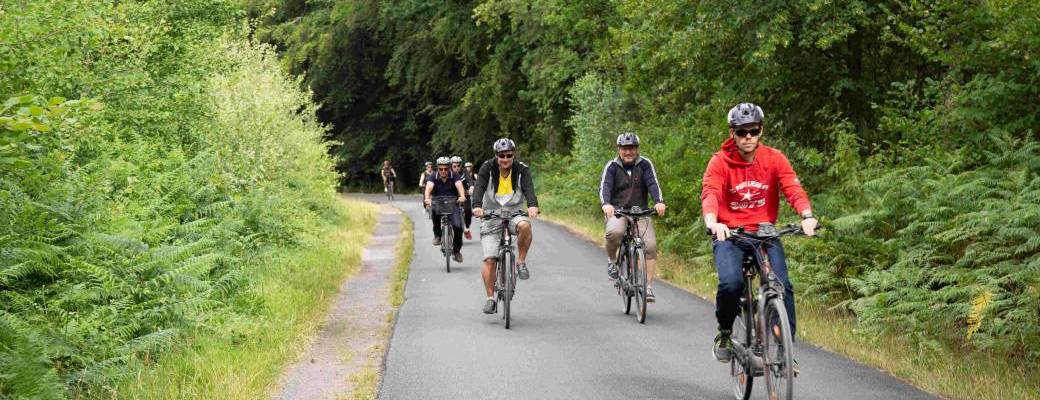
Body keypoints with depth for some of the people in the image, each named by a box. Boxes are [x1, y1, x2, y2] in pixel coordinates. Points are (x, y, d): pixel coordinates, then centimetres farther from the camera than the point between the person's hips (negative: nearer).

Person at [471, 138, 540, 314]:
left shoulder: (522, 170, -8)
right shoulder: (487, 168, -9)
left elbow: (528, 188, -23)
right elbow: (479, 187, -23)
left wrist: (533, 205, -45)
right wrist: (477, 206, -43)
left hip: (514, 214, 0)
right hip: (491, 215, 0)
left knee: (525, 226, -35)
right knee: (489, 259, -10)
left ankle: (521, 262, -14)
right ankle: (490, 298, 1)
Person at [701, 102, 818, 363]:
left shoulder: (774, 159, -2)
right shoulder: (720, 162, -8)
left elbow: (792, 187, -17)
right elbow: (710, 194, -23)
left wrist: (807, 215, -37)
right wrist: (712, 222, -45)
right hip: (729, 234, -2)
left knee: (782, 286, -17)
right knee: (731, 283, -26)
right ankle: (724, 333, 1)